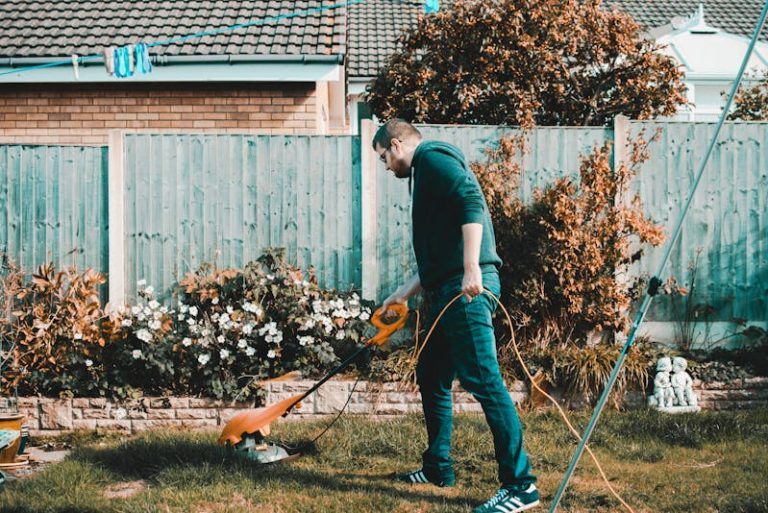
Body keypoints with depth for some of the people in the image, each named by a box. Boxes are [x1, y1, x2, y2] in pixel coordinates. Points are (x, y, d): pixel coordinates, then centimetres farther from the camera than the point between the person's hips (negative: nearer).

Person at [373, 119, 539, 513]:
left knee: (483, 379, -13)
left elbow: (471, 201, -19)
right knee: (431, 375, 18)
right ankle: (438, 467, 29)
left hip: (467, 289, -11)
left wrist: (472, 268, -26)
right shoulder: (426, 173, 28)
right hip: (448, 291, 11)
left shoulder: (431, 157, -2)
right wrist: (404, 293, 33)